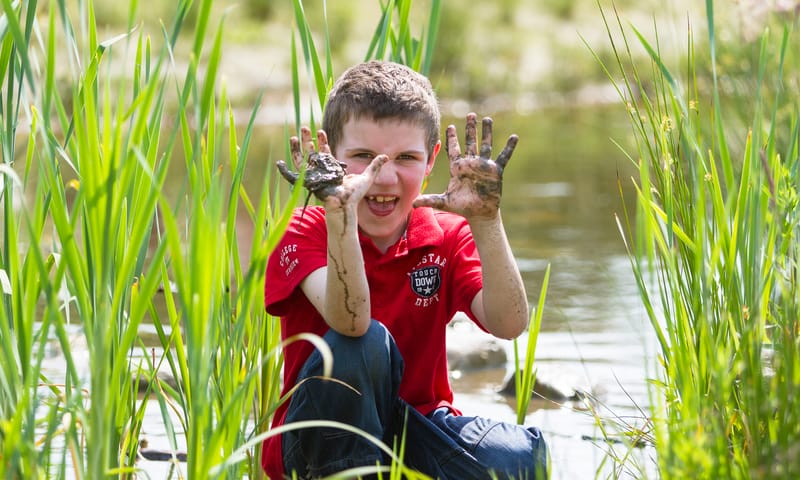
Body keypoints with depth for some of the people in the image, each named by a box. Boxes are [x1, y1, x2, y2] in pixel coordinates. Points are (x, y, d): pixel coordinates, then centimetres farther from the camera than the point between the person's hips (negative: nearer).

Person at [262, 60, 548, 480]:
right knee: (365, 345, -33)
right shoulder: (302, 231, -9)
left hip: (415, 429, 3)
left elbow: (508, 324, -19)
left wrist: (485, 219, -31)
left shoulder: (447, 236, 1)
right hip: (320, 441, -3)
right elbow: (350, 321, -32)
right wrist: (339, 212, -45)